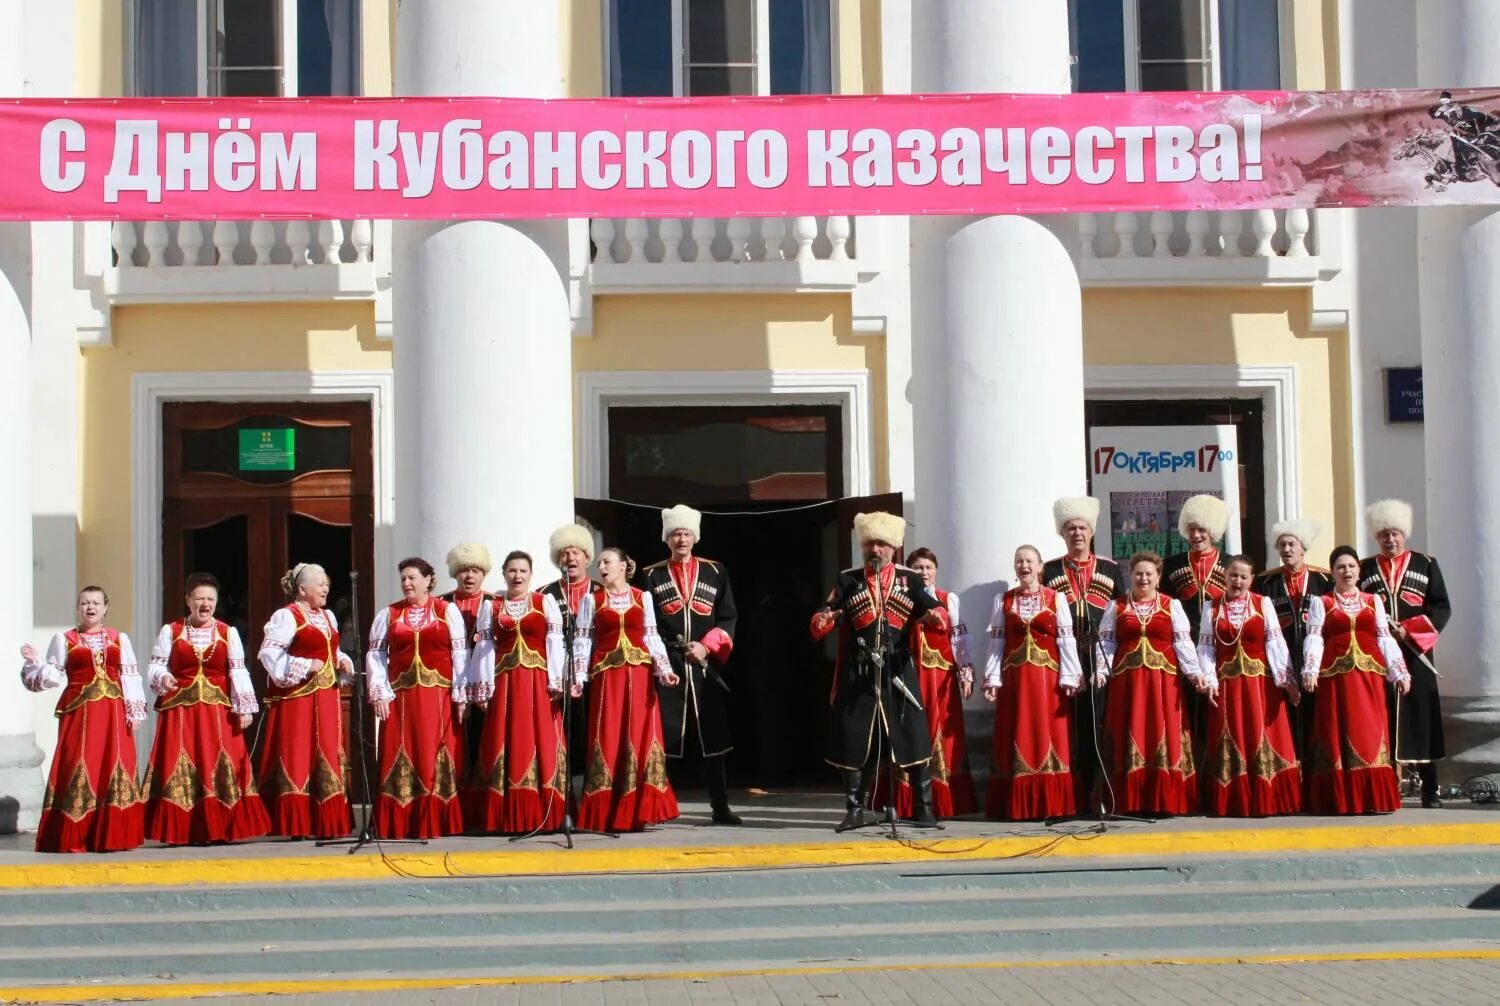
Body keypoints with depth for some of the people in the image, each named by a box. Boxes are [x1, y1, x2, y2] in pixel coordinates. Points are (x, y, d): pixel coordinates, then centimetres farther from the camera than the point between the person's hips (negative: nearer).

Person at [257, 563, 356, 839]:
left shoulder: (328, 616, 18)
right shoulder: (286, 616, -7)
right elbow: (269, 653, -15)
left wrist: (343, 663, 5)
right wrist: (306, 666, -18)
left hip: (327, 697, 8)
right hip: (297, 698, -8)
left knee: (329, 759, 8)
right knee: (298, 757, -8)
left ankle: (326, 822, 13)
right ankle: (298, 825, -5)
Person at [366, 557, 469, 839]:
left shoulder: (448, 611, 5)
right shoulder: (388, 614, 10)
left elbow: (460, 653, 1)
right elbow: (375, 654, 6)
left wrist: (460, 694, -5)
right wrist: (379, 694, -4)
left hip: (439, 697, -1)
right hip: (400, 698, 1)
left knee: (436, 758, -1)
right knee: (400, 758, 0)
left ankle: (436, 824, 5)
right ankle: (399, 826, 4)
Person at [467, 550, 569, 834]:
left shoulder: (546, 602, 7)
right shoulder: (491, 607, 12)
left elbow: (555, 643, 1)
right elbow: (485, 647, 6)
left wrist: (556, 681, -7)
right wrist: (483, 687, -1)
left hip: (538, 682, -1)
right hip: (504, 683, 2)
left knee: (540, 743, -4)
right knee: (504, 744, 0)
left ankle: (541, 814, 0)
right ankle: (506, 817, 3)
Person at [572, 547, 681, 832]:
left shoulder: (643, 597, 9)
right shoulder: (591, 600, 8)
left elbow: (652, 637, 7)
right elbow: (583, 640, 3)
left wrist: (664, 669, -5)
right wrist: (577, 677, -6)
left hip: (639, 675, 1)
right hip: (606, 676, -1)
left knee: (641, 736, -2)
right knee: (608, 739, -3)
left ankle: (638, 811, 4)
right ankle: (606, 815, 1)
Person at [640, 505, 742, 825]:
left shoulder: (715, 572, 11)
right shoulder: (652, 576, 7)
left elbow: (728, 618, 7)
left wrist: (707, 646, -8)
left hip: (706, 667, 1)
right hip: (666, 667, -1)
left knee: (713, 738, 3)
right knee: (662, 738, -4)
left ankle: (720, 808, 9)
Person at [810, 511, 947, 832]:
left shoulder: (910, 580, 7)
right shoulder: (847, 581, 9)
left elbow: (939, 614, -1)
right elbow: (821, 621, 3)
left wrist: (934, 615, -25)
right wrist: (823, 620, -21)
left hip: (899, 673, -1)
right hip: (857, 675, 1)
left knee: (913, 741, -1)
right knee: (854, 743, 3)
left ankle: (924, 809, 6)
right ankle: (855, 809, 13)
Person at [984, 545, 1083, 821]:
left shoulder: (1056, 598, 3)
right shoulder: (1003, 601, 9)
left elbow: (1066, 640, 0)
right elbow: (996, 642, 6)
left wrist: (1068, 677, -6)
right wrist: (992, 678, 0)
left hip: (1048, 677, -2)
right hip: (1014, 678, 2)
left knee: (1049, 736, -2)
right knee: (1016, 738, 2)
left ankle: (1050, 804, 2)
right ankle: (1017, 806, 5)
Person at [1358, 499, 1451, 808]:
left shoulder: (1426, 565, 9)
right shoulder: (1363, 570, 12)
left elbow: (1441, 608, 2)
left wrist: (1409, 631, -10)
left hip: (1416, 654, 0)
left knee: (1421, 716, -1)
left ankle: (1430, 789, 5)